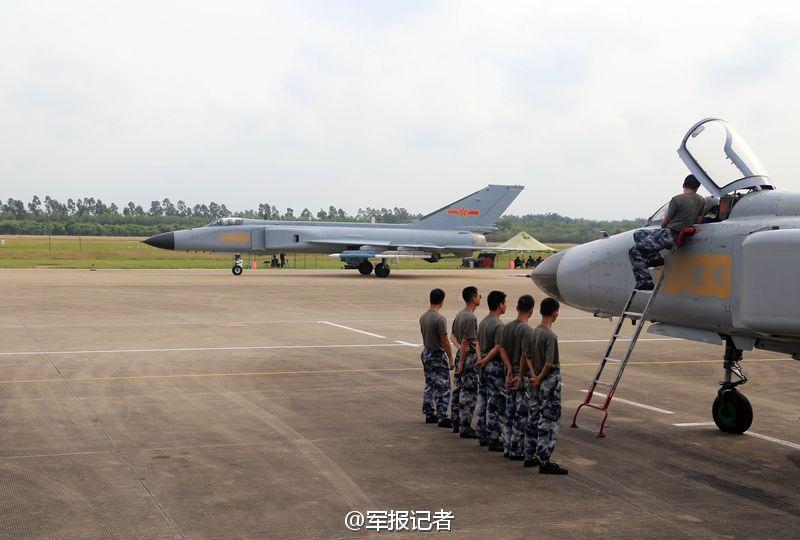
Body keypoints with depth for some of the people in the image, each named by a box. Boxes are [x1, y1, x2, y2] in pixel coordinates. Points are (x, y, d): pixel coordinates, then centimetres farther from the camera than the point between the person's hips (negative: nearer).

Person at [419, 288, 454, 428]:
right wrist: (451, 359, -11)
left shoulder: (423, 317, 4)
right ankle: (442, 418, -2)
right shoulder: (440, 319, -20)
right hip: (438, 355, -8)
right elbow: (444, 341, -18)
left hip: (426, 353, 8)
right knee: (443, 388, -2)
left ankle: (429, 414, 20)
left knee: (429, 385, 15)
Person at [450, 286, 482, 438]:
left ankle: (456, 423, 23)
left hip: (461, 355, 10)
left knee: (458, 390, 15)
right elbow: (465, 341, -20)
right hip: (469, 357, -10)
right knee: (469, 393, -6)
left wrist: (459, 348, 0)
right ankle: (465, 428, -4)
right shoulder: (471, 317, -18)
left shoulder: (459, 314, 11)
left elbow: (452, 336, 16)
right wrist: (462, 362, -16)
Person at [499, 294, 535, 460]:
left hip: (511, 374, 7)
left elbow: (502, 349, 4)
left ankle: (507, 448, 20)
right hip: (523, 375, -7)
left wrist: (510, 370, 1)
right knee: (521, 414, -1)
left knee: (510, 411, 14)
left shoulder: (507, 327, 6)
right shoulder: (527, 330, -17)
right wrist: (520, 376, -14)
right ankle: (516, 451, 3)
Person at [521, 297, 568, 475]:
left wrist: (535, 376, 3)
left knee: (534, 418, 15)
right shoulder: (551, 336, -18)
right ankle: (544, 462, -3)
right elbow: (549, 363, -21)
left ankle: (530, 457, 23)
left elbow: (526, 356, 7)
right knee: (548, 421, -4)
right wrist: (539, 379, -8)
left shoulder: (534, 332, 5)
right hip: (550, 380, -8)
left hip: (537, 381, 8)